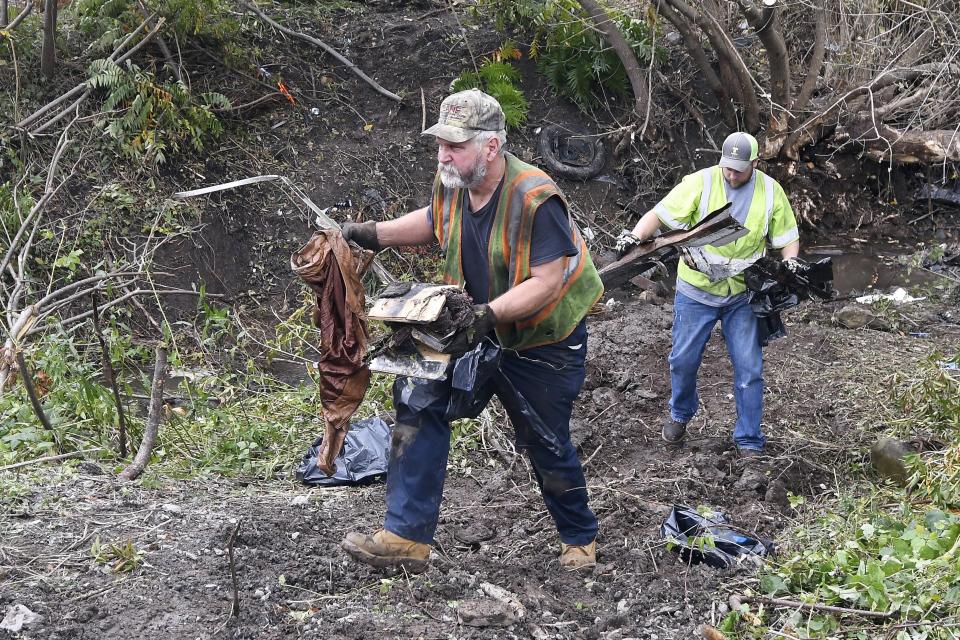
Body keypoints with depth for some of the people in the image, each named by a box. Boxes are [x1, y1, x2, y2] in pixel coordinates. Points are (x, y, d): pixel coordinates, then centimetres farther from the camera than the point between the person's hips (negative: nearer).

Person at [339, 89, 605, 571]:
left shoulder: (535, 200, -29)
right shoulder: (451, 182, -8)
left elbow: (547, 283, -29)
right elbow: (433, 222, 16)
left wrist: (489, 313, -39)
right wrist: (375, 234, 3)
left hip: (542, 342, -6)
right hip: (476, 331, 6)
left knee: (546, 445, 8)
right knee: (420, 400, -11)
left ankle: (580, 539, 36)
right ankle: (406, 537, -10)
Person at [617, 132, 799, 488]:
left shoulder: (771, 192, -4)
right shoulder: (701, 183, -13)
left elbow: (787, 237, 5)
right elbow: (660, 215, -15)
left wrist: (790, 262, -15)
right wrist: (636, 235, -33)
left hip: (743, 295, 1)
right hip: (696, 289, -1)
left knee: (749, 370, -3)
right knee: (683, 359, 11)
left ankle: (750, 449, 4)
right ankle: (680, 413, 42)